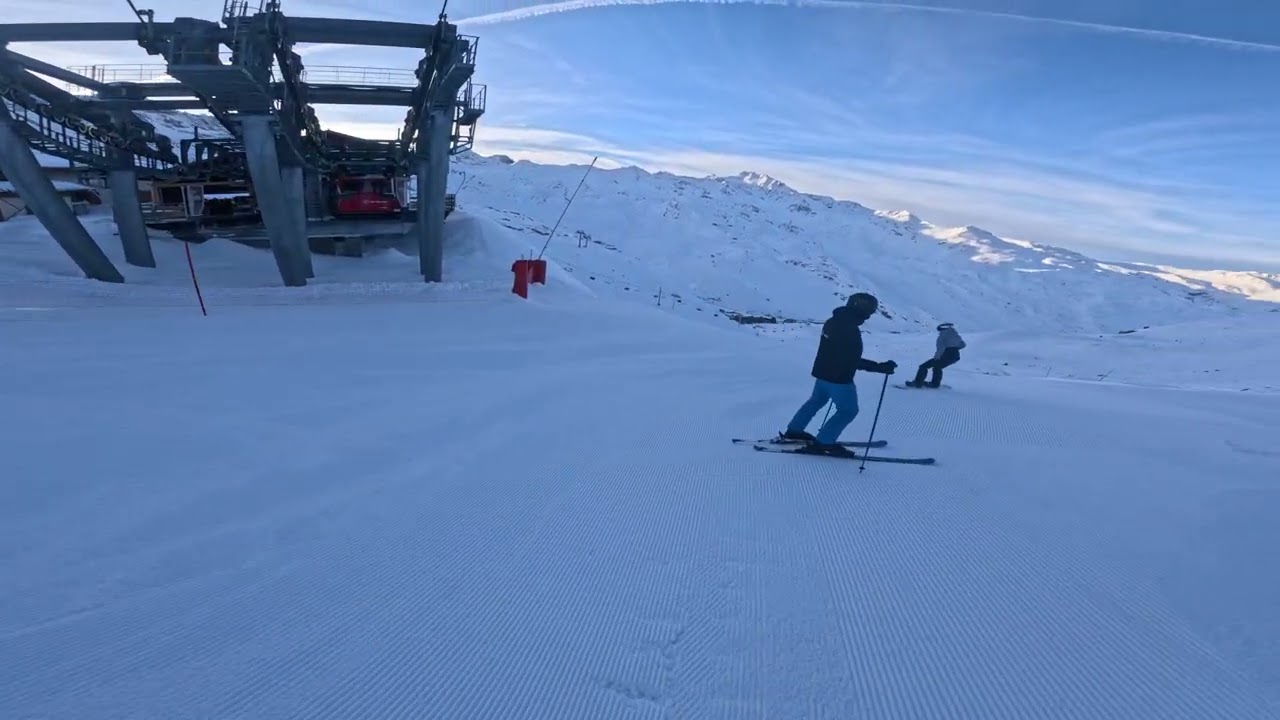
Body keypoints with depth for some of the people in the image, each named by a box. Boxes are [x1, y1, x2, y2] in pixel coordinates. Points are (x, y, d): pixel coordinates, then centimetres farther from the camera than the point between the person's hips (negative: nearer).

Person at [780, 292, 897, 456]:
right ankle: (823, 442, 7)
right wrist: (880, 367, -28)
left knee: (816, 401, 26)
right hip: (839, 377, -9)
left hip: (822, 372, 9)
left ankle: (794, 430, 35)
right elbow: (853, 360, -28)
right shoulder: (851, 329, -26)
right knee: (848, 410, 6)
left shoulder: (833, 321, 3)